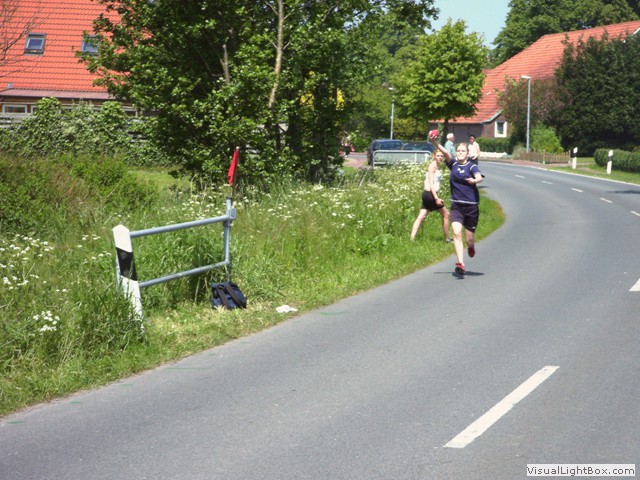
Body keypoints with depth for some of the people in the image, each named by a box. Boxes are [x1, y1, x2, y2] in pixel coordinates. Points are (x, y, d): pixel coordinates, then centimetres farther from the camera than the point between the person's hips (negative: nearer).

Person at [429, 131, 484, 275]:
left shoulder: (472, 166, -5)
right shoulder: (453, 164, 4)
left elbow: (479, 177, -25)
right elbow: (445, 152, -13)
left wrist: (475, 180, -48)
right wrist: (435, 142, -30)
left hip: (471, 206, -2)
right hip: (456, 205, 2)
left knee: (469, 239, 6)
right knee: (456, 233, -18)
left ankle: (471, 246, 44)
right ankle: (460, 264, -20)